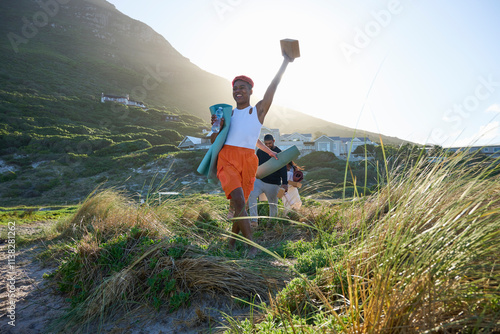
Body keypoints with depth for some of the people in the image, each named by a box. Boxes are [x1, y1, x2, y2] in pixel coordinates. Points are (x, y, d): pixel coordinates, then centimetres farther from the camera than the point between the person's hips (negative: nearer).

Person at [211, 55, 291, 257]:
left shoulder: (259, 110, 11)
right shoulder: (228, 114, 16)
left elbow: (274, 85, 7)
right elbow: (214, 141, 17)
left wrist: (286, 59, 8)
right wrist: (217, 127, -2)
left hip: (248, 161, 0)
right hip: (227, 159, 0)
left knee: (239, 204, 5)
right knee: (238, 201, -21)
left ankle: (232, 240, 28)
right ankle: (252, 245, -13)